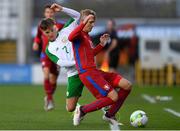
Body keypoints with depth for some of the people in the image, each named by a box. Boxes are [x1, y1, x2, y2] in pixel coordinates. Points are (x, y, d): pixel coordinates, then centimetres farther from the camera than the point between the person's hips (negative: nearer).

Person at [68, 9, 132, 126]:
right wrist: (83, 24, -41)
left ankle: (110, 115, 12)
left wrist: (101, 44, 23)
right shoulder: (79, 34, -7)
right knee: (113, 97, -18)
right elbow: (70, 38, -34)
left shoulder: (87, 36, 21)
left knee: (127, 85, 3)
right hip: (87, 73, -9)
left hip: (95, 71, 9)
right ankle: (82, 110, -5)